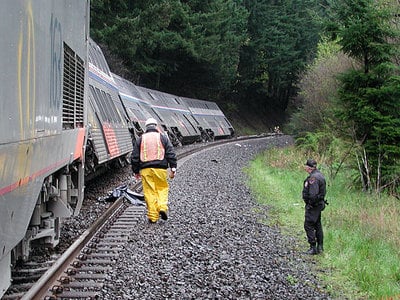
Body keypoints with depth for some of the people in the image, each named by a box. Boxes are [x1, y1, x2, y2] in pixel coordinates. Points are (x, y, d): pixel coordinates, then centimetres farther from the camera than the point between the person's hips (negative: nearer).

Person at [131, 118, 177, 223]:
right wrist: (173, 168, 1)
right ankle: (163, 207, -10)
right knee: (162, 188, 11)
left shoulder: (140, 139, 11)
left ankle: (152, 216, 0)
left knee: (149, 192, 2)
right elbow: (171, 153, 1)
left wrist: (136, 171, 19)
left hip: (145, 169, 1)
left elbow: (134, 157, 11)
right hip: (160, 168, -1)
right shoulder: (162, 137, 8)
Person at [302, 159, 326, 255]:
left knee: (309, 225, -5)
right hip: (319, 204, 11)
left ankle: (313, 248, -3)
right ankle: (320, 246, 22)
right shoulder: (319, 175, 11)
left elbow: (313, 194, -29)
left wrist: (310, 204, -17)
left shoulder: (313, 178, -23)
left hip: (313, 204, -11)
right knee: (317, 225, 16)